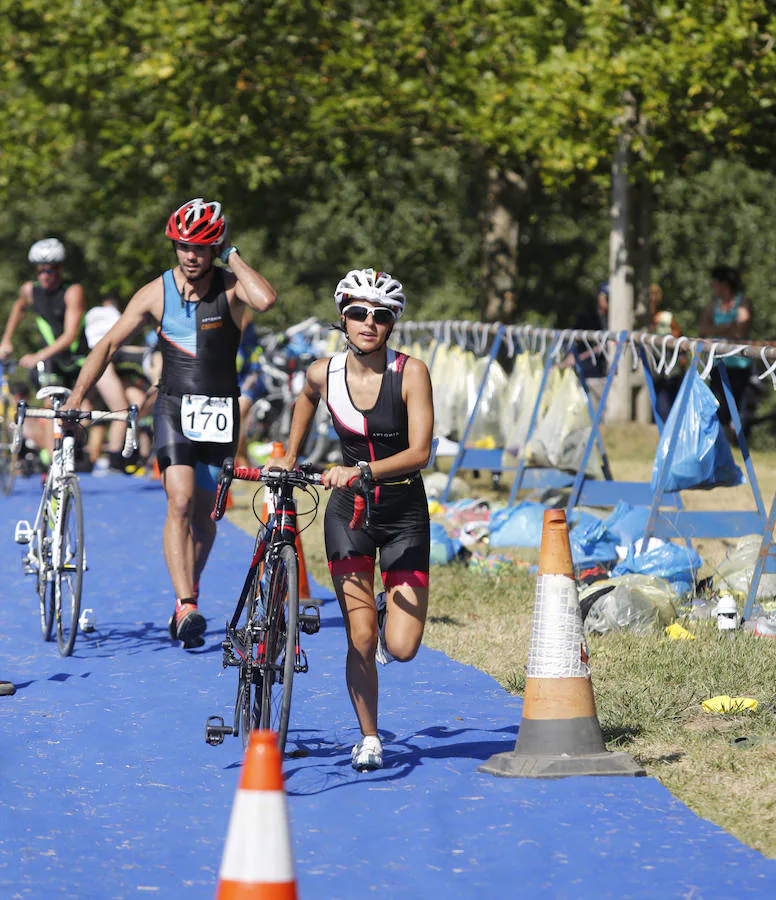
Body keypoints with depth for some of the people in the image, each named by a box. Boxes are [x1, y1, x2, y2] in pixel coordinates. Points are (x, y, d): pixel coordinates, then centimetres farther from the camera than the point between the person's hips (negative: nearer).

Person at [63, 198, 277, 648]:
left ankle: (188, 596, 30)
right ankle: (187, 606, -24)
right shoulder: (156, 293, -4)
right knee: (180, 502, -18)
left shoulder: (230, 286, -8)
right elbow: (108, 344, 2)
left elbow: (266, 299, -33)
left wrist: (233, 255, -21)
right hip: (174, 407, 0)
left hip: (220, 411, 0)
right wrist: (76, 399, -4)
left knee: (204, 513, 8)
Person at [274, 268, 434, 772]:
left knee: (402, 648, -6)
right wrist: (290, 456, 22)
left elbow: (419, 453, -21)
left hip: (404, 512, -1)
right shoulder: (324, 374, -6)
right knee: (361, 640, -7)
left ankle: (390, 610, 29)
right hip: (349, 510, 1)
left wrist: (363, 471, -32)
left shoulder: (411, 373, -14)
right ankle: (369, 740, 11)